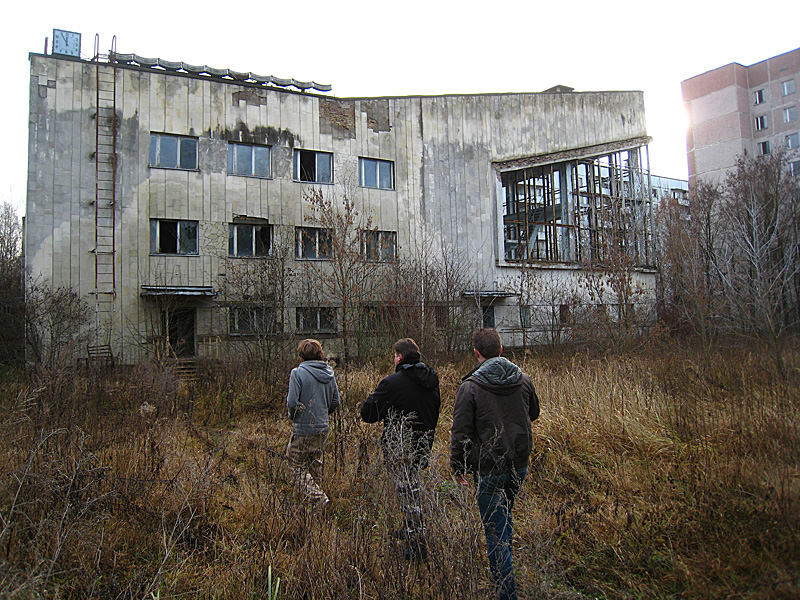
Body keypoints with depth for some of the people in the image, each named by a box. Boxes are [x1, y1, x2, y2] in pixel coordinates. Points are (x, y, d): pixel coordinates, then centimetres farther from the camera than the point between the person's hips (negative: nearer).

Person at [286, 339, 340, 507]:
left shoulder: (298, 373, -14)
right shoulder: (329, 373, 3)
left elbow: (292, 402, -18)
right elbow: (335, 401, 7)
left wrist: (292, 416, 2)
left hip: (302, 429, -6)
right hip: (323, 428, 6)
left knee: (298, 468, 4)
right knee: (316, 465, 22)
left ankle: (318, 497, -9)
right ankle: (316, 491, 31)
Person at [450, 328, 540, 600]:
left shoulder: (470, 387, -18)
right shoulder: (523, 379, -3)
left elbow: (460, 432, -14)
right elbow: (533, 414, 15)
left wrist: (457, 467, -1)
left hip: (489, 470, -6)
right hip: (519, 465, 6)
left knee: (495, 531, 6)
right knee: (505, 516, 27)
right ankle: (504, 570, 45)